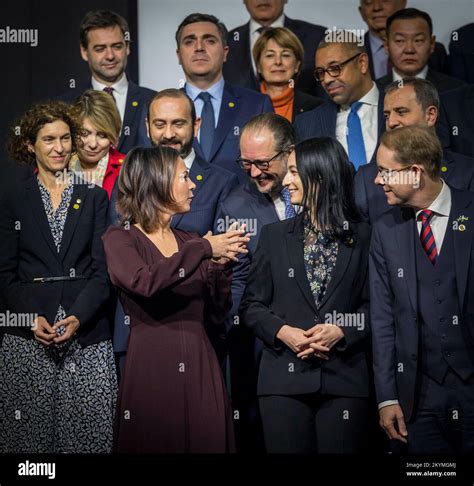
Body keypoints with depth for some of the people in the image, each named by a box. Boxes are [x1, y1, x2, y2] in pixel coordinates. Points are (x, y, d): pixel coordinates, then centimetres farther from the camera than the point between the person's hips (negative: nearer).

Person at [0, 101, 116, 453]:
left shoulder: (93, 196, 9)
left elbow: (102, 268, 3)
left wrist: (79, 317, -12)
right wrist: (32, 318, -10)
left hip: (87, 332, 0)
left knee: (89, 431, -4)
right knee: (30, 431, 0)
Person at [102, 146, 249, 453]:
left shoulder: (190, 242, 14)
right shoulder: (120, 238, -2)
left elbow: (216, 315, 12)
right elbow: (145, 283, -22)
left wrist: (222, 264, -2)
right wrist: (203, 249, -15)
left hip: (200, 371, 5)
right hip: (151, 371, -5)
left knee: (206, 443, 4)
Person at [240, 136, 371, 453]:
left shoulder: (362, 238, 4)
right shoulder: (275, 235, 10)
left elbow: (374, 306, 2)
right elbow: (251, 305, 8)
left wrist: (340, 332, -15)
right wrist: (283, 331, -9)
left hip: (344, 380, -1)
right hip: (285, 379, 1)